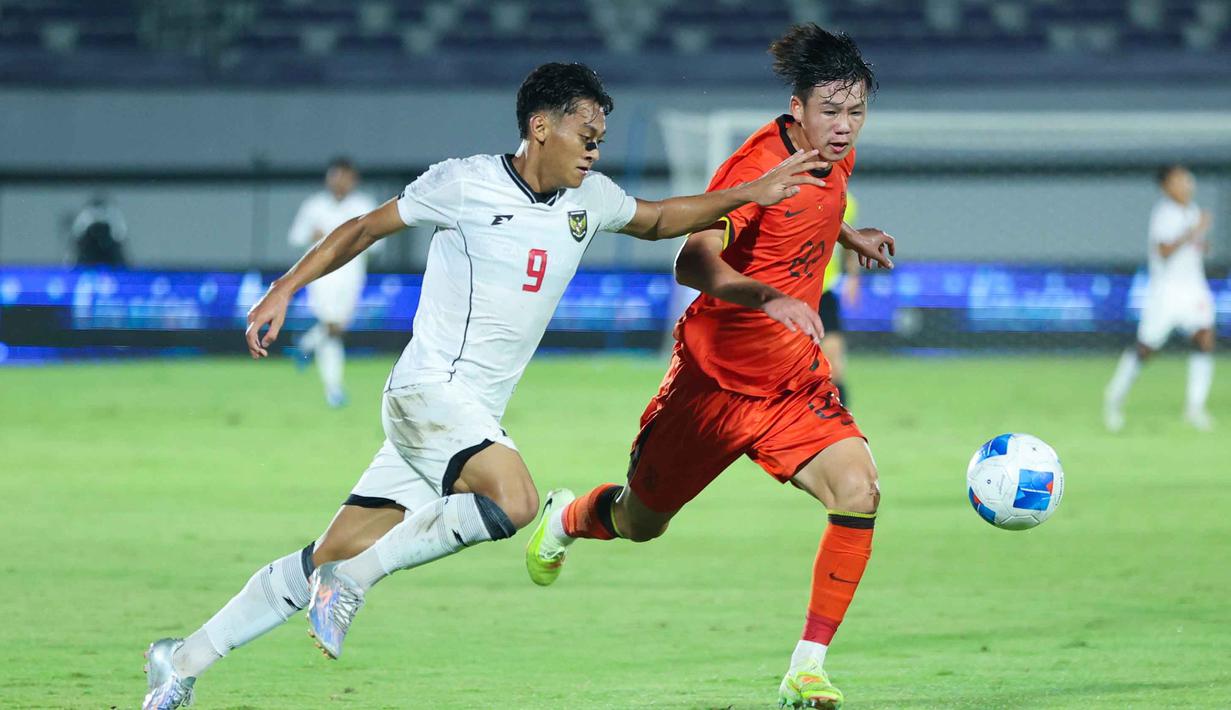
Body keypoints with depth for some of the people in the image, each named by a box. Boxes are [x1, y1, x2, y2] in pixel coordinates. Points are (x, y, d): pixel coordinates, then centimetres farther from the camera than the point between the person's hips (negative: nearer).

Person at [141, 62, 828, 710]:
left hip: (476, 419, 7)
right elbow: (365, 229, 4)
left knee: (331, 559, 5)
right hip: (427, 389, -7)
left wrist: (751, 193, 18)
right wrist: (284, 289, 0)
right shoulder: (466, 183, -7)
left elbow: (657, 220, 29)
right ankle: (352, 581, -17)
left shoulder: (590, 198, 11)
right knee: (515, 500, -32)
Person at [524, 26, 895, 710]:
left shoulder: (835, 157, -1)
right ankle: (566, 518, 52)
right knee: (640, 522, 14)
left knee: (859, 492, -22)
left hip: (792, 382, 5)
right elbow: (693, 264, -36)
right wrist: (770, 298, -50)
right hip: (715, 374, -5)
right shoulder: (758, 163, -24)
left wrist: (849, 236, 23)